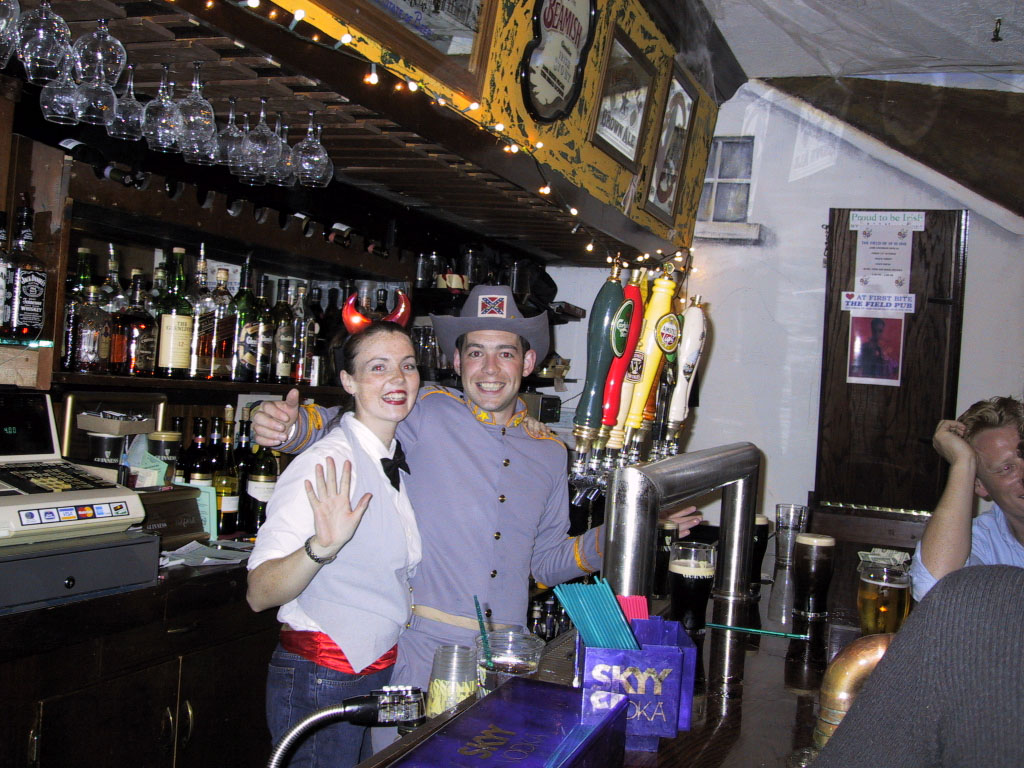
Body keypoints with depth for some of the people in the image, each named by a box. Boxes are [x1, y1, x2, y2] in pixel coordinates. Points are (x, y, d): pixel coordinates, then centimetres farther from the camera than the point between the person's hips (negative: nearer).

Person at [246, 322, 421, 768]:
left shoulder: (395, 460, 5)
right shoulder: (328, 464, -20)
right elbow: (260, 593, -25)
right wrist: (322, 546, -43)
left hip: (381, 672, 8)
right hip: (322, 681, -8)